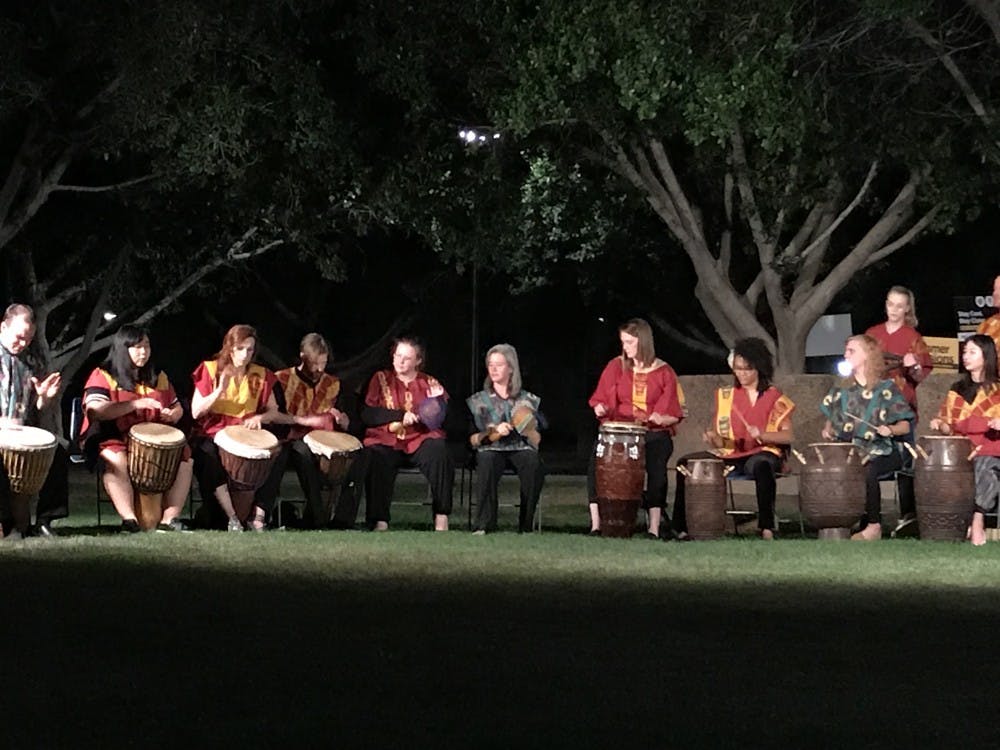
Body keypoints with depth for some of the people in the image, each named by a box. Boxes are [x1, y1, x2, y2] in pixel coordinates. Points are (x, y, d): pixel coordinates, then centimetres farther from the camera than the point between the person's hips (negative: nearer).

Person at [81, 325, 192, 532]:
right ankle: (129, 519, -42)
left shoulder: (158, 377, 18)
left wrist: (172, 415, 1)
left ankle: (170, 518, -23)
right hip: (114, 439, -5)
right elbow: (94, 410, -16)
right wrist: (135, 404, -19)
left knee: (184, 456, -19)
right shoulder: (103, 376, 0)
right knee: (116, 460, -38)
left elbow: (177, 407, 27)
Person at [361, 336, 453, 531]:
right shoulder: (381, 379, 13)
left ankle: (441, 515, -26)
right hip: (386, 441, -1)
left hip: (420, 440, 1)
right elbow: (367, 415, 0)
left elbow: (441, 420, 11)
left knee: (438, 451, -31)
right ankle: (379, 521, -30)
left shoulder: (430, 383, 16)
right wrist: (401, 415, -9)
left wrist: (439, 400, -9)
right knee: (376, 459, -33)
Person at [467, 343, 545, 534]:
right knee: (487, 462, -38)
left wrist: (529, 430, -10)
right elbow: (472, 439, 7)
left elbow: (537, 441, 13)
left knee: (534, 464, -35)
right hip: (491, 449, -1)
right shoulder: (478, 400, 16)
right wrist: (494, 433, -11)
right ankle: (484, 524, -37)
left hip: (521, 448, 1)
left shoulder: (528, 400, 16)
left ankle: (526, 525, -26)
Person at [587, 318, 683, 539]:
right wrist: (601, 409, -11)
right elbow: (601, 401, 12)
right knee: (598, 457, -28)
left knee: (656, 463, -33)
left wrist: (661, 418, -17)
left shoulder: (664, 372, 3)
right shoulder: (616, 367, 9)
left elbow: (673, 415, 4)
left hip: (654, 432, -1)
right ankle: (596, 523, -29)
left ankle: (654, 527, -30)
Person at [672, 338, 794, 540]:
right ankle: (681, 526, -16)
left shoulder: (774, 398, 2)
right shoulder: (725, 396, 12)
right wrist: (712, 438, -13)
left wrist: (762, 435, -21)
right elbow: (719, 440, 11)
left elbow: (787, 436, -5)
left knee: (761, 466, -40)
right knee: (685, 463, -15)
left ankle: (766, 527, -39)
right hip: (729, 455, 4)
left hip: (762, 453, -4)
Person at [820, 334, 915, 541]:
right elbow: (831, 419, 24)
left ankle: (874, 526, -22)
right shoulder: (842, 390, 15)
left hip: (881, 451, -4)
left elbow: (905, 426, -1)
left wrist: (890, 430, -22)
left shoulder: (886, 389, 0)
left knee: (867, 471, -35)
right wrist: (828, 430, 1)